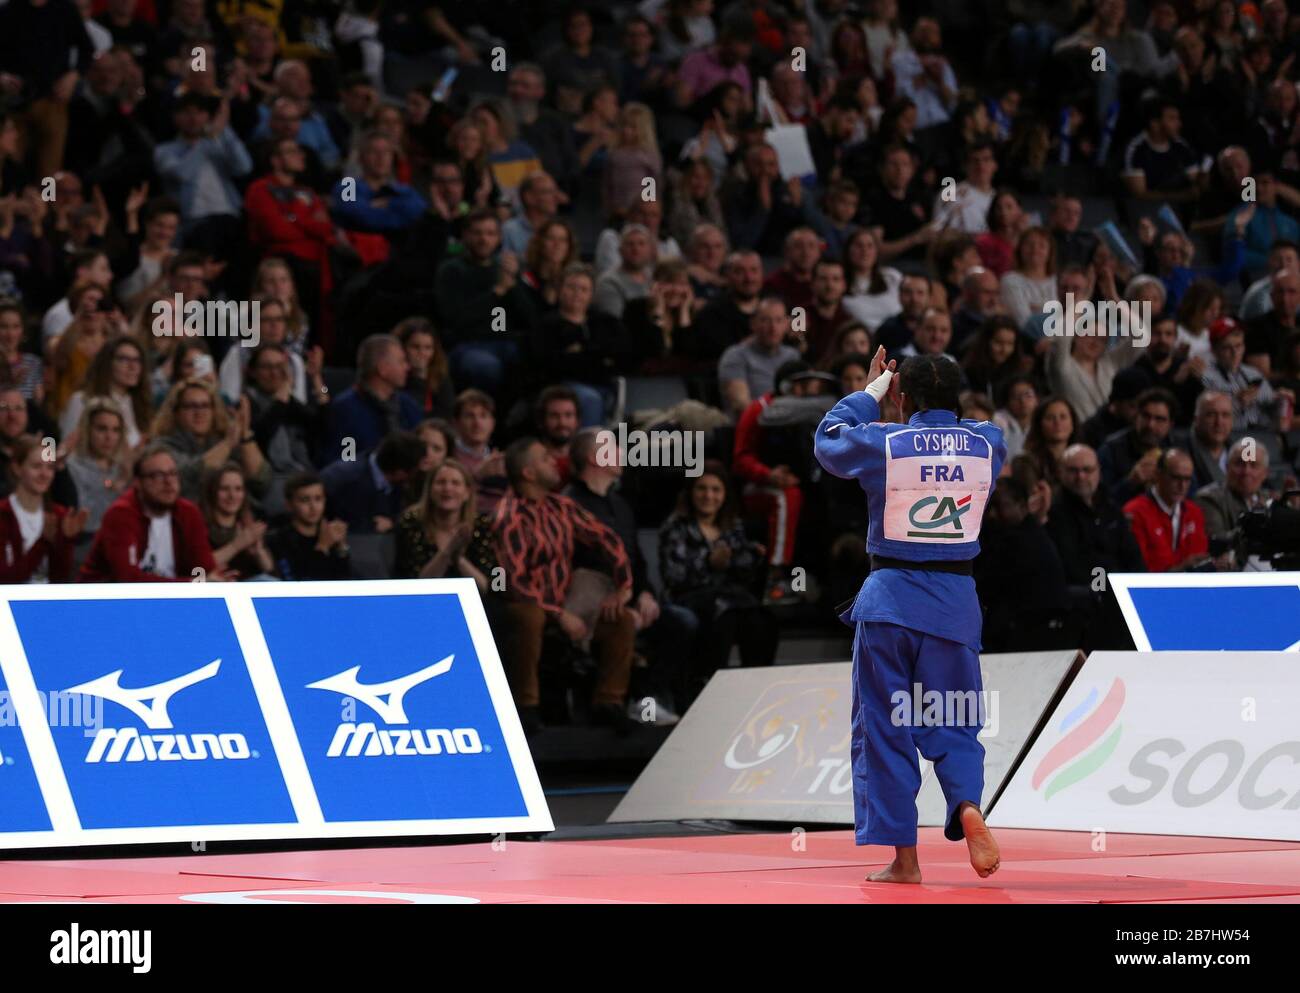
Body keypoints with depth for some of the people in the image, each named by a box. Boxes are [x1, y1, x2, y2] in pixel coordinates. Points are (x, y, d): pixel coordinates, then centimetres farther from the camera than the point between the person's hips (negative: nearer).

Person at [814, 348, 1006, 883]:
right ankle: (968, 804, -18)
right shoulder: (987, 444, 0)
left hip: (890, 598, -2)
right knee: (953, 724, 11)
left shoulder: (881, 443, -7)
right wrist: (932, 400, 29)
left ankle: (902, 855, 2)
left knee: (882, 729, 5)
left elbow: (828, 439, 14)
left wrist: (870, 393, 25)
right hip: (955, 600, 2)